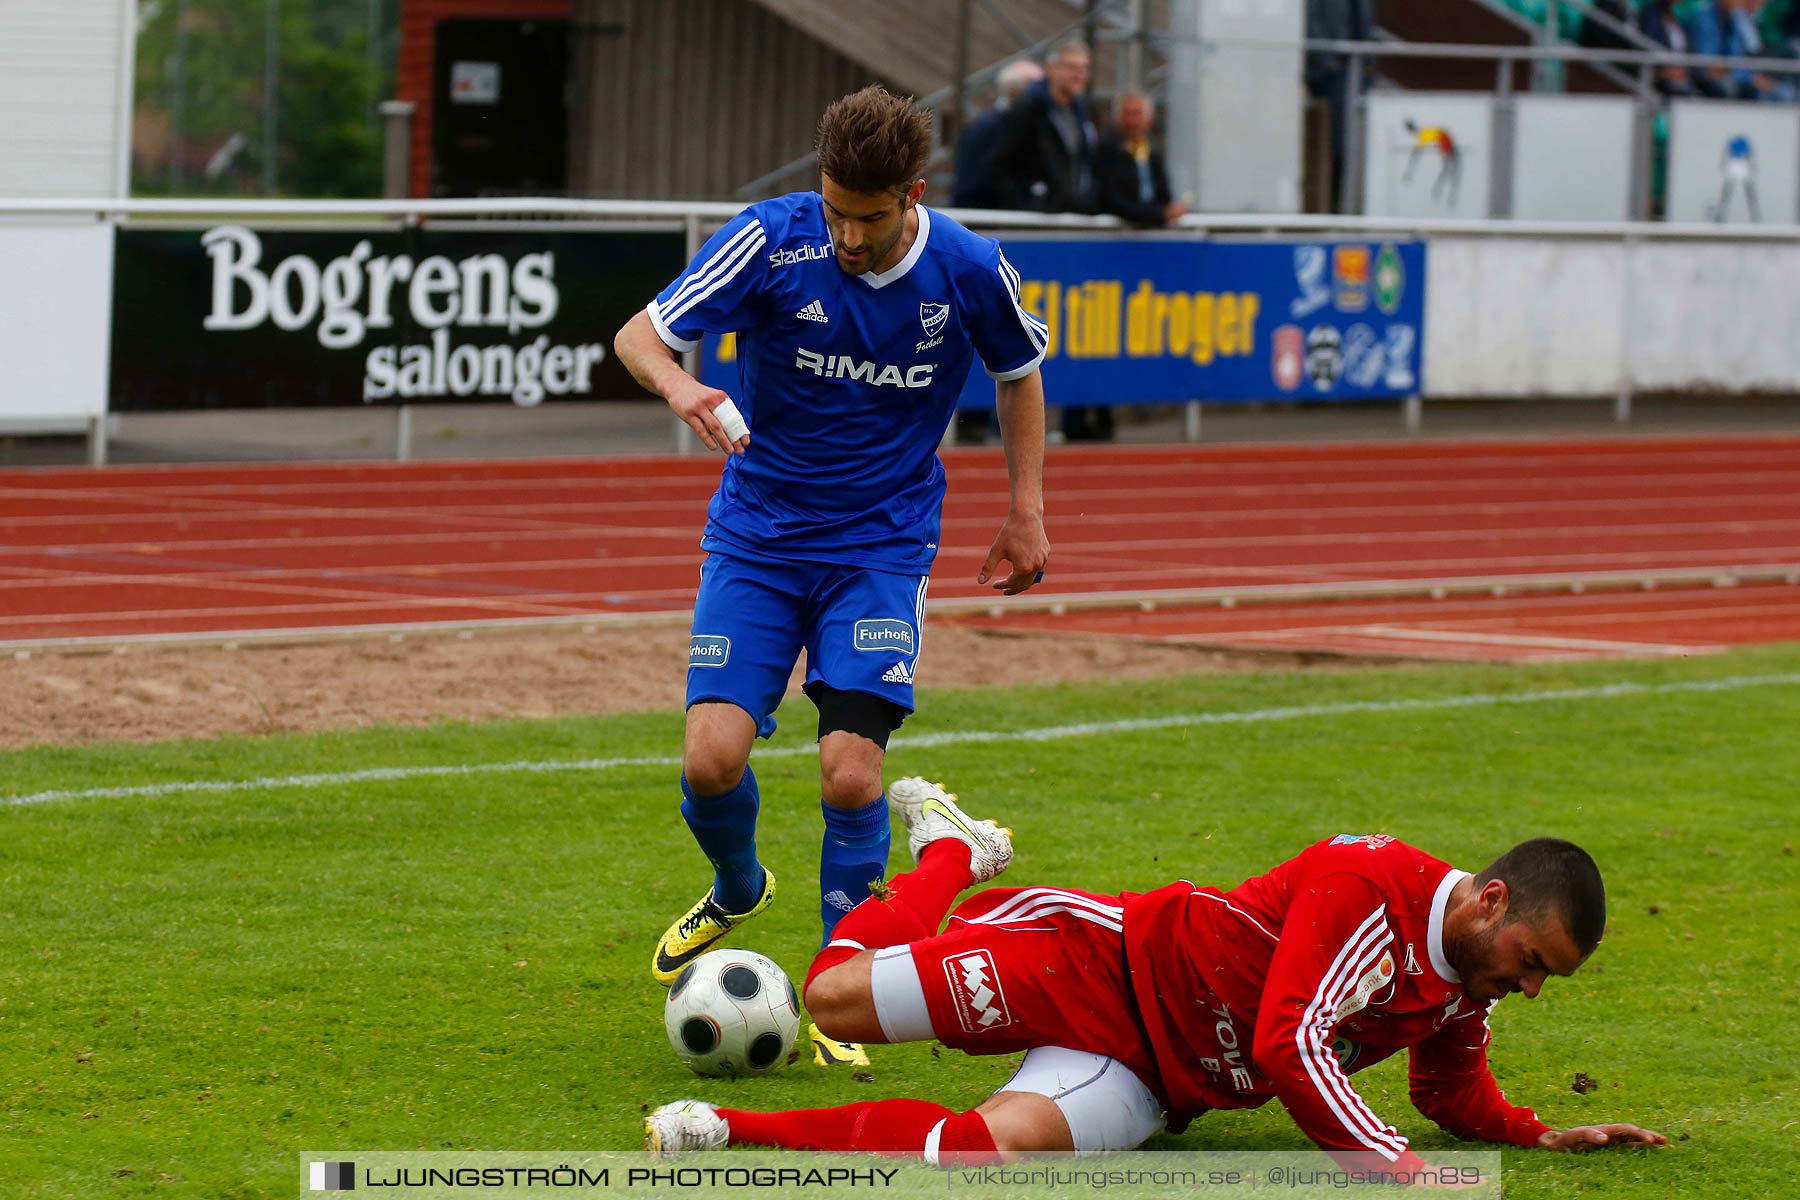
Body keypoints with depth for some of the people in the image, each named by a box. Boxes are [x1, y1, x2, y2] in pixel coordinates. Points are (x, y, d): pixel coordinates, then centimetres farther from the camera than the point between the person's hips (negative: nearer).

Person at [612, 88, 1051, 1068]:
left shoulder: (970, 272, -10)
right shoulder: (772, 241, -15)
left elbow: (1019, 372, 11)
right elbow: (640, 334, -11)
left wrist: (1025, 507, 8)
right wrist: (679, 387, -33)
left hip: (882, 546, 0)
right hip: (757, 537, 0)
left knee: (850, 771, -16)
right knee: (713, 759, -12)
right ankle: (737, 893, 25)